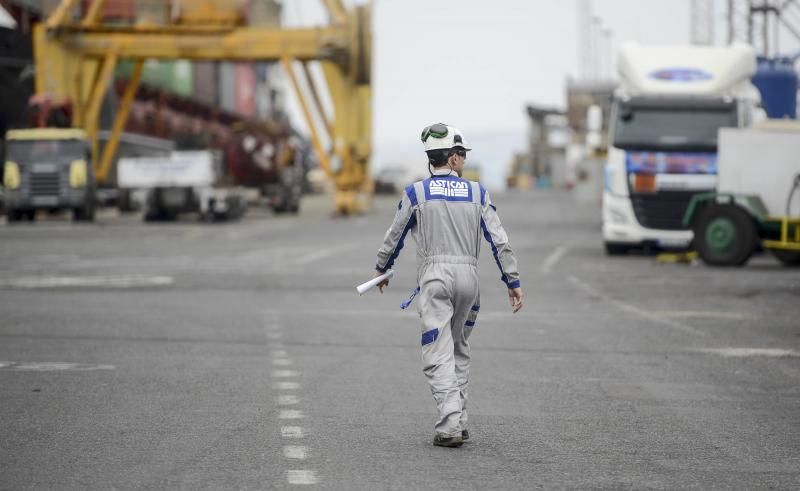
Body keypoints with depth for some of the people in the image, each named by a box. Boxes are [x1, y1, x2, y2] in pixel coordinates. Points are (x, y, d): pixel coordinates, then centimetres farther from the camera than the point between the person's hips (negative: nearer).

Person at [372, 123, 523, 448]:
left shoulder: (416, 193, 2)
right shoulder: (477, 193, 6)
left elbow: (395, 236, 12)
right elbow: (499, 241, 4)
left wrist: (381, 269, 29)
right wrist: (513, 282, 10)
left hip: (434, 276, -3)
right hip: (468, 275, 3)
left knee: (439, 355, -7)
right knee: (459, 350, 18)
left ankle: (450, 425, -19)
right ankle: (457, 422, 18)